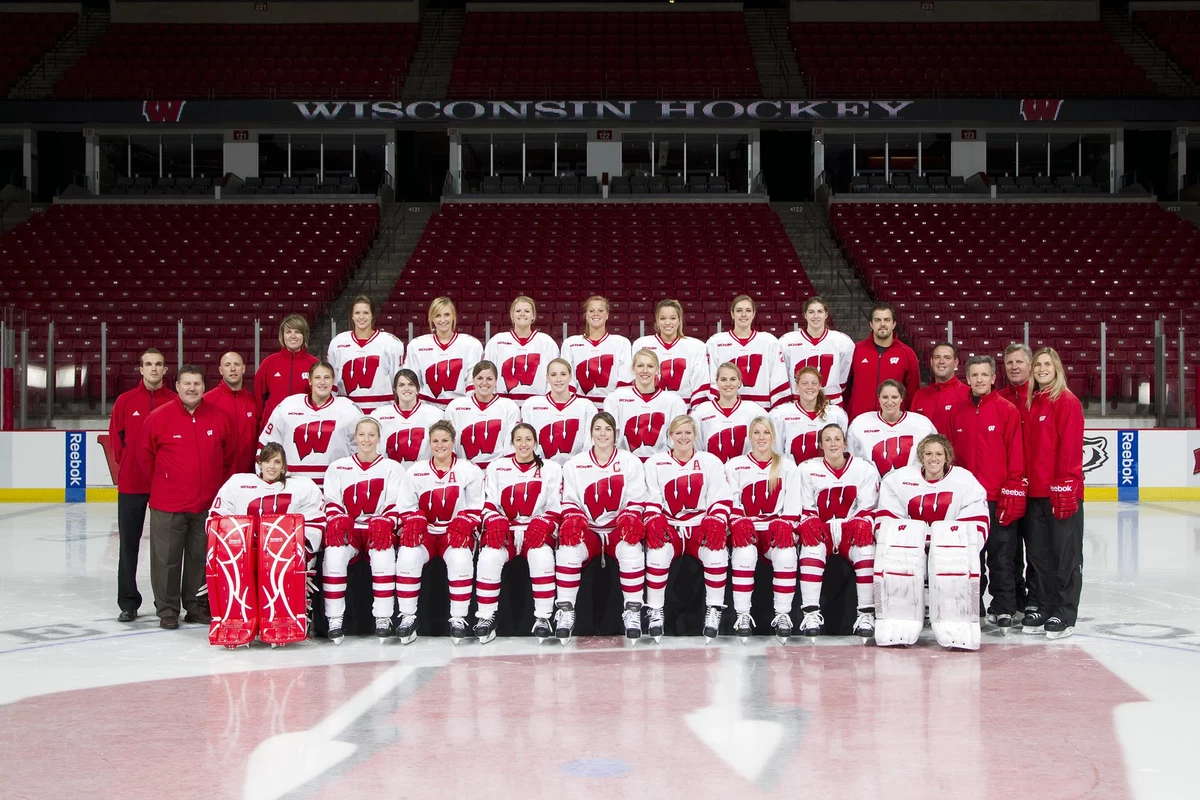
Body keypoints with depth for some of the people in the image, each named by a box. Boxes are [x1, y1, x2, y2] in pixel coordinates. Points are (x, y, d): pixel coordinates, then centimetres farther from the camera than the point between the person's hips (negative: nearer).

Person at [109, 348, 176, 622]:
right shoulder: (125, 401, 3)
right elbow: (116, 438, 8)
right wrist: (126, 463, 4)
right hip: (131, 483, 1)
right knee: (129, 542, 5)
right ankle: (128, 602, 12)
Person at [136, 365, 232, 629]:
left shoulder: (218, 417, 1)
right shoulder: (159, 417, -7)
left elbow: (228, 456, 12)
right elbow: (145, 455, 4)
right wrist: (162, 483, 9)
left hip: (207, 503, 2)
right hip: (168, 504, -2)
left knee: (201, 556, 11)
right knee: (166, 558, 3)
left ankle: (198, 606, 23)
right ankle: (167, 610, 14)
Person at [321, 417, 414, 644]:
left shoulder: (392, 468, 10)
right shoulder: (338, 467, 14)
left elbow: (399, 504, 0)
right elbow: (331, 502, 6)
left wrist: (384, 523, -20)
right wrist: (337, 519, -16)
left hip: (379, 530, -1)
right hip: (347, 530, 1)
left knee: (383, 556, -35)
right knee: (334, 555, -32)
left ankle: (383, 619, -27)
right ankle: (334, 620, -26)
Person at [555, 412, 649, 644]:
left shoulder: (631, 462, 5)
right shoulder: (574, 464, 7)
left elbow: (636, 501, 0)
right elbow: (569, 502, 5)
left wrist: (629, 518, -21)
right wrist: (573, 519, -17)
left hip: (620, 529, -1)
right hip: (587, 530, 1)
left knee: (632, 550, -35)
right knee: (568, 550, -32)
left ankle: (633, 612, -23)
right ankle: (565, 612, -22)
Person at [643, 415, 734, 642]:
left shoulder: (711, 462, 9)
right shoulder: (655, 463, 10)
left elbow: (721, 500, 2)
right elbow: (651, 500, 4)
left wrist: (716, 521, -16)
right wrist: (654, 521, -15)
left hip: (702, 528, 0)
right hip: (668, 528, 0)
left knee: (717, 552, -32)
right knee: (658, 552, -33)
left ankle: (714, 611, -18)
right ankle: (655, 612, -18)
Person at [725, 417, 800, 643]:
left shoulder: (787, 466, 13)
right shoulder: (734, 465, 11)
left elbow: (792, 506, 5)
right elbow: (730, 503, 2)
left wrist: (786, 526, -12)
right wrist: (738, 524, -16)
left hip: (777, 529, 1)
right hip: (745, 530, 0)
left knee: (786, 554, -32)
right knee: (744, 554, -33)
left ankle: (782, 615, -23)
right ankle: (742, 616, -25)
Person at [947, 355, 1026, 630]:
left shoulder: (1008, 411, -2)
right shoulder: (958, 414, 10)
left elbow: (1016, 456, -5)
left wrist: (1013, 493, -10)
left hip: (999, 497, -4)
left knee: (1001, 556, 1)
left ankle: (1003, 609, 9)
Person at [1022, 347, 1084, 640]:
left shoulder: (1067, 402, -7)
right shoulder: (1031, 404, 14)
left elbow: (1070, 448, -13)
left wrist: (1064, 487, -17)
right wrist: (1025, 484, 10)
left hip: (1062, 492, -7)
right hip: (1036, 492, 7)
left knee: (1066, 553, 0)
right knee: (1039, 553, 11)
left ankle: (1065, 614, 6)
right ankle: (1045, 606, 21)